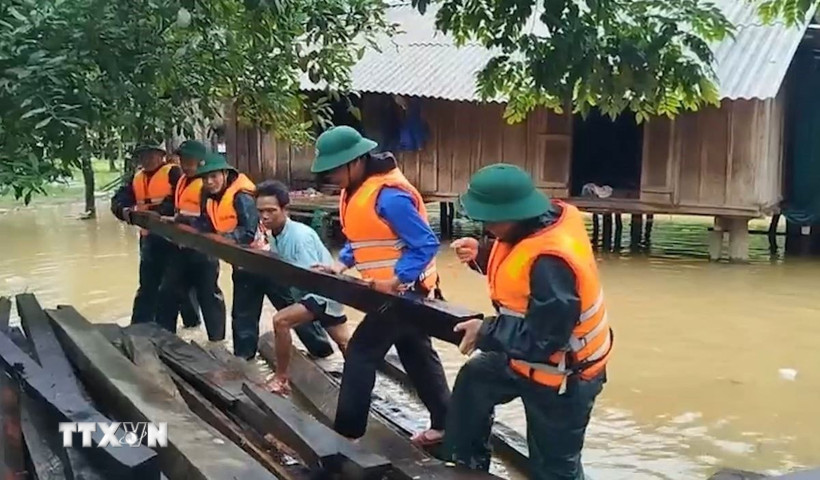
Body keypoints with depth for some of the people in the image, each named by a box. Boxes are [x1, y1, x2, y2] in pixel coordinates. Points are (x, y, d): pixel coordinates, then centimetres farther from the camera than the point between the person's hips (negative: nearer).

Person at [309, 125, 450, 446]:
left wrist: (395, 281, -28)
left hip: (403, 291, -10)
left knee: (360, 354, -4)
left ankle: (345, 431, 6)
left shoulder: (388, 196, -26)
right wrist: (342, 264, 2)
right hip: (397, 292, 10)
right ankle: (444, 423, 28)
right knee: (418, 358, 17)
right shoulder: (355, 191, 5)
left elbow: (426, 244, -25)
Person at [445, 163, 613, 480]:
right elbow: (517, 269, 11)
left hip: (561, 376, -10)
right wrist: (480, 255, -6)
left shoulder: (550, 261, -37)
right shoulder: (542, 223, -9)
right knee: (474, 379, 24)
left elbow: (542, 338, -32)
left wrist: (486, 332, -22)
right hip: (532, 356, 10)